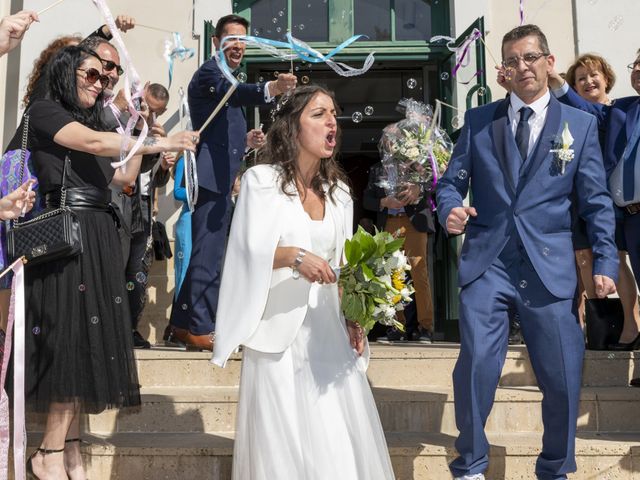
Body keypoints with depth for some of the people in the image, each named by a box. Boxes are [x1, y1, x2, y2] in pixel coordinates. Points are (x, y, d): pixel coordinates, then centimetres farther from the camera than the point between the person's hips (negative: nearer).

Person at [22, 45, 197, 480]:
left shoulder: (92, 122, 22)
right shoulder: (45, 111, 0)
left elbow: (125, 176, 20)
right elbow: (92, 143, -16)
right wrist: (161, 143, -18)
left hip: (99, 239, 7)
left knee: (91, 339, 4)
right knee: (73, 337, -9)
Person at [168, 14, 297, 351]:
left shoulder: (223, 76, 23)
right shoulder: (210, 72, -10)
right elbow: (234, 92, -35)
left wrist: (246, 144, 17)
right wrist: (271, 88, -52)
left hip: (218, 179, 11)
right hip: (211, 179, -11)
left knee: (203, 255, 14)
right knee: (208, 256, -9)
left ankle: (183, 323, 23)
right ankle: (199, 328, -3)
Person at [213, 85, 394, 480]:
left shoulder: (338, 190, 12)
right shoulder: (262, 180, -3)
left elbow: (340, 264, 15)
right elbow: (251, 250, -10)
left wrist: (352, 320, 3)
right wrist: (293, 256, -29)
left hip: (327, 329, 4)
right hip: (279, 331, -4)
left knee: (341, 439, 0)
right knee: (283, 438, -1)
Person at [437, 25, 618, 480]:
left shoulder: (581, 124, 9)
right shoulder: (478, 120, 10)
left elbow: (596, 201, 7)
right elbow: (452, 181, 10)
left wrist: (606, 262, -1)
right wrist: (450, 210, -12)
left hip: (550, 268, 1)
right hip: (487, 264, 0)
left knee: (563, 377, 5)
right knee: (476, 365, -6)